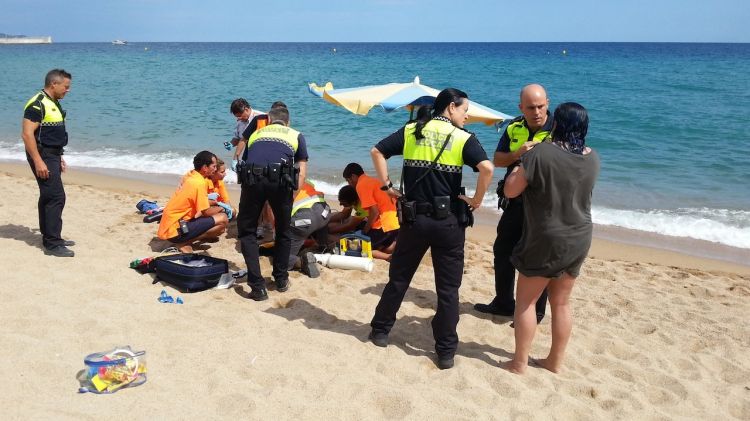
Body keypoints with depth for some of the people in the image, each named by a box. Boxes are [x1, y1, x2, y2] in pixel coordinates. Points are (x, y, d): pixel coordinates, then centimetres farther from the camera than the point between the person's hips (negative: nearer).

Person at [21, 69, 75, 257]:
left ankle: (50, 237, 24)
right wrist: (38, 162, -26)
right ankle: (52, 244, -9)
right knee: (56, 197, -12)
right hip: (42, 156, -10)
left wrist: (59, 157, 24)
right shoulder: (37, 104, -17)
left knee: (48, 197, 15)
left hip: (52, 155, 10)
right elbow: (27, 134, -22)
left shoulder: (53, 103, 14)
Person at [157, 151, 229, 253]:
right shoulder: (199, 183, -18)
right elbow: (206, 212, -11)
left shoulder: (189, 175, 8)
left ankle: (184, 240, 6)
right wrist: (220, 209, 6)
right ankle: (184, 243, -9)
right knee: (223, 219, -14)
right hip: (175, 230, -9)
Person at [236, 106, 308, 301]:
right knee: (283, 232, 21)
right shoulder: (296, 135, 28)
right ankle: (281, 279, 32)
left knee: (247, 231, 15)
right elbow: (302, 169, 17)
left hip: (252, 178, 1)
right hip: (281, 180, -1)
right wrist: (293, 194, 16)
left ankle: (257, 286, 6)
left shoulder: (256, 134, 34)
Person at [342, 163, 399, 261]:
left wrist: (365, 231, -4)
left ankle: (389, 256, -16)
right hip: (396, 221, 9)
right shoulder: (373, 180, 20)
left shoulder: (361, 185, -8)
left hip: (386, 225, -9)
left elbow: (375, 212, -17)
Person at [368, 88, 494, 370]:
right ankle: (446, 352, 13)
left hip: (413, 218, 3)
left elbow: (377, 152, 1)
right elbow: (487, 168, -20)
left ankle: (380, 331, 30)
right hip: (448, 221, -3)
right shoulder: (463, 138, -5)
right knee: (448, 289, 7)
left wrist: (387, 186, 5)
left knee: (398, 278, 18)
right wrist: (477, 200, -8)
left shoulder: (410, 131, 5)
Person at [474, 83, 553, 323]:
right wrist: (518, 154, -15)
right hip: (515, 202, 6)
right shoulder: (514, 128, 3)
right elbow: (497, 160, 4)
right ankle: (503, 303, 32)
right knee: (503, 251, 15)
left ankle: (535, 312, 19)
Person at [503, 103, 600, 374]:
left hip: (546, 240, -5)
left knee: (526, 301, 9)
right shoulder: (592, 158, 0)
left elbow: (510, 190, -13)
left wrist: (520, 164, 3)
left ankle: (519, 363, 15)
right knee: (561, 303, 16)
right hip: (579, 239, 6)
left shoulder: (541, 153, -18)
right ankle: (555, 361, 27)